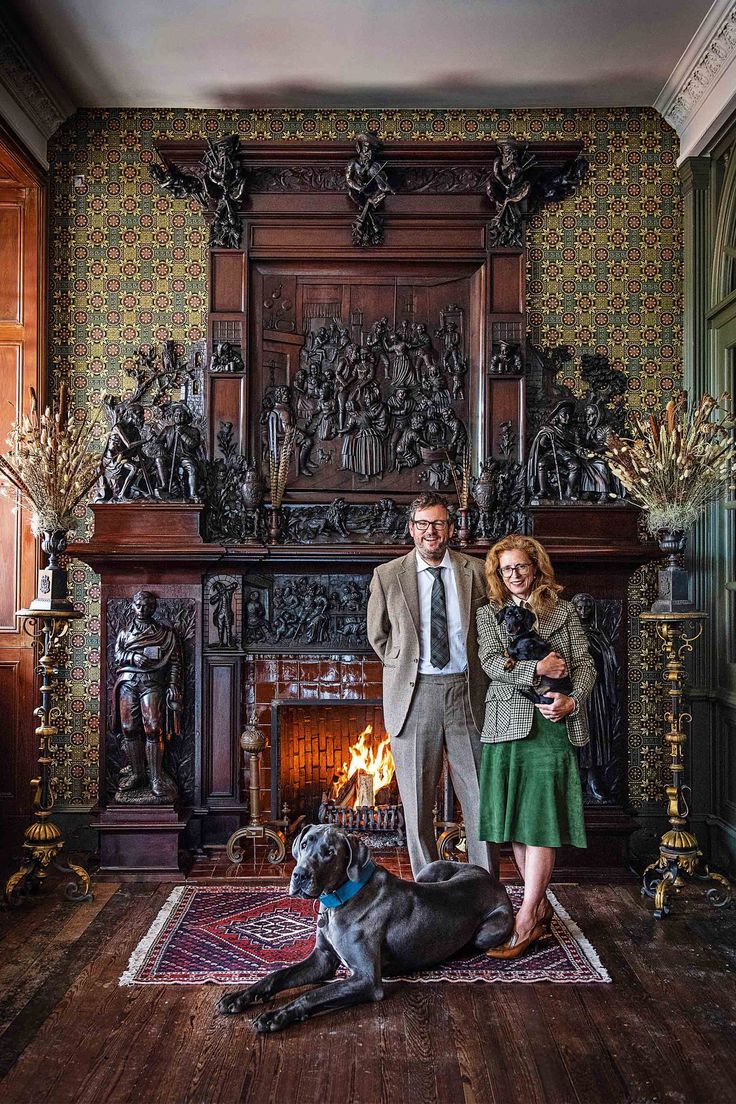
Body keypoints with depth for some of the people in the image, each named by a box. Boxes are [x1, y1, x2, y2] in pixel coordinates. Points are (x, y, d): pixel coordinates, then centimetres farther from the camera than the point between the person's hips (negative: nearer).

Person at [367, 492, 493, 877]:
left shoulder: (476, 572, 5)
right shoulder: (387, 576, 3)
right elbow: (378, 636, 14)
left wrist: (474, 672, 8)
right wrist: (404, 668, 7)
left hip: (467, 692, 1)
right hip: (414, 696, -1)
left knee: (480, 797, 5)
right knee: (417, 802, 5)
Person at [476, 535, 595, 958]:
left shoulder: (564, 611, 11)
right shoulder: (489, 614, 13)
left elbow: (586, 664, 6)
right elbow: (491, 662, -3)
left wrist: (572, 701, -10)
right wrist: (536, 668, -13)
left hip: (551, 723, -2)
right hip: (508, 724, 2)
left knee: (542, 819, -8)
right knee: (516, 820, 5)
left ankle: (527, 921, -5)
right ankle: (541, 906, 19)